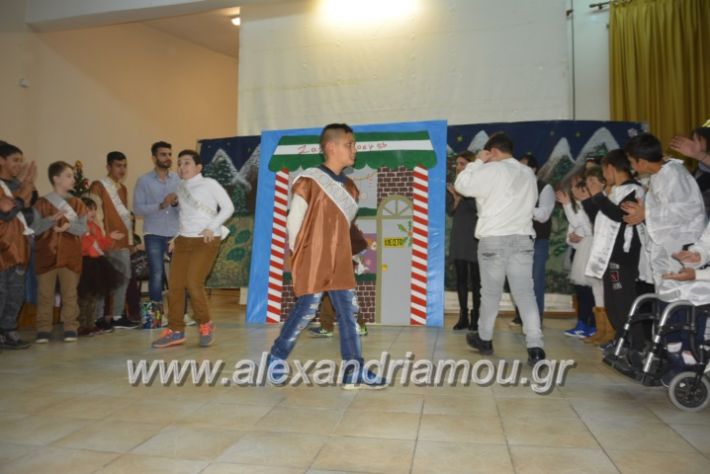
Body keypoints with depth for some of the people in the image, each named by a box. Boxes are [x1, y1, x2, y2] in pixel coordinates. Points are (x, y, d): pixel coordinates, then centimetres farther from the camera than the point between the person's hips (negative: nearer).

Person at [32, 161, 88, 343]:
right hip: (46, 255, -1)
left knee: (70, 292, 5)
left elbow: (83, 229, 0)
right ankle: (43, 330, 11)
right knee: (45, 293, 4)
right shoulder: (42, 203, 1)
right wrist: (51, 220, -20)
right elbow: (35, 229, -4)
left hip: (71, 255, 2)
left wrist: (68, 226, -18)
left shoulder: (77, 203, 7)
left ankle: (70, 328, 11)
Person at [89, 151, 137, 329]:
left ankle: (117, 316, 15)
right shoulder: (98, 186, -5)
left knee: (124, 277, 8)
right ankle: (100, 318, 2)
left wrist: (130, 238, 16)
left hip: (123, 240, 8)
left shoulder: (122, 188, 18)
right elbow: (96, 214, -11)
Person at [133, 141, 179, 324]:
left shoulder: (178, 179, 7)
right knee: (156, 274, 0)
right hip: (154, 234, -2)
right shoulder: (143, 181, 1)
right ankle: (156, 312, 11)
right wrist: (161, 205, -17)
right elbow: (138, 208, -6)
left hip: (176, 233, 2)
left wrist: (177, 203, -16)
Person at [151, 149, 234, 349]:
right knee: (175, 285, 1)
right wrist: (176, 234, 6)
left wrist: (211, 228, -13)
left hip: (205, 241, -6)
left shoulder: (209, 184, -4)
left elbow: (228, 207, -6)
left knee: (194, 283, -15)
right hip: (183, 240, 6)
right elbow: (184, 212, 19)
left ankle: (205, 325, 8)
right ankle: (175, 331, 13)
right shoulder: (180, 188, 13)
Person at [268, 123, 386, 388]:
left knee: (348, 311, 2)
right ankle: (277, 356, 19)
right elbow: (294, 220, -5)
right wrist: (299, 253, 1)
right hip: (312, 260, -7)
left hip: (340, 261, 7)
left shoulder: (349, 186, 13)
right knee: (306, 308, -2)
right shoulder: (309, 180, -8)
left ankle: (354, 371, 6)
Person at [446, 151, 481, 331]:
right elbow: (450, 210, 5)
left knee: (476, 277, -1)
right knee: (461, 277, 4)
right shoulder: (454, 186, 10)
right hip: (458, 236, 4)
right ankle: (463, 316, 9)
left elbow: (478, 207, -13)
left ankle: (475, 316, 4)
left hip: (475, 236, -4)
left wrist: (461, 195, -18)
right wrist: (456, 198, -13)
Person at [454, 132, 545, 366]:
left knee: (490, 292, 8)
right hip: (523, 239, 5)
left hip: (494, 239, -4)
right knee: (525, 293, -1)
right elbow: (530, 203, 20)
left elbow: (462, 185, -2)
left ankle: (484, 339, 24)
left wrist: (478, 161, 6)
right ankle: (535, 347, -10)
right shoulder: (529, 173, 14)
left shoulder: (492, 170, -7)